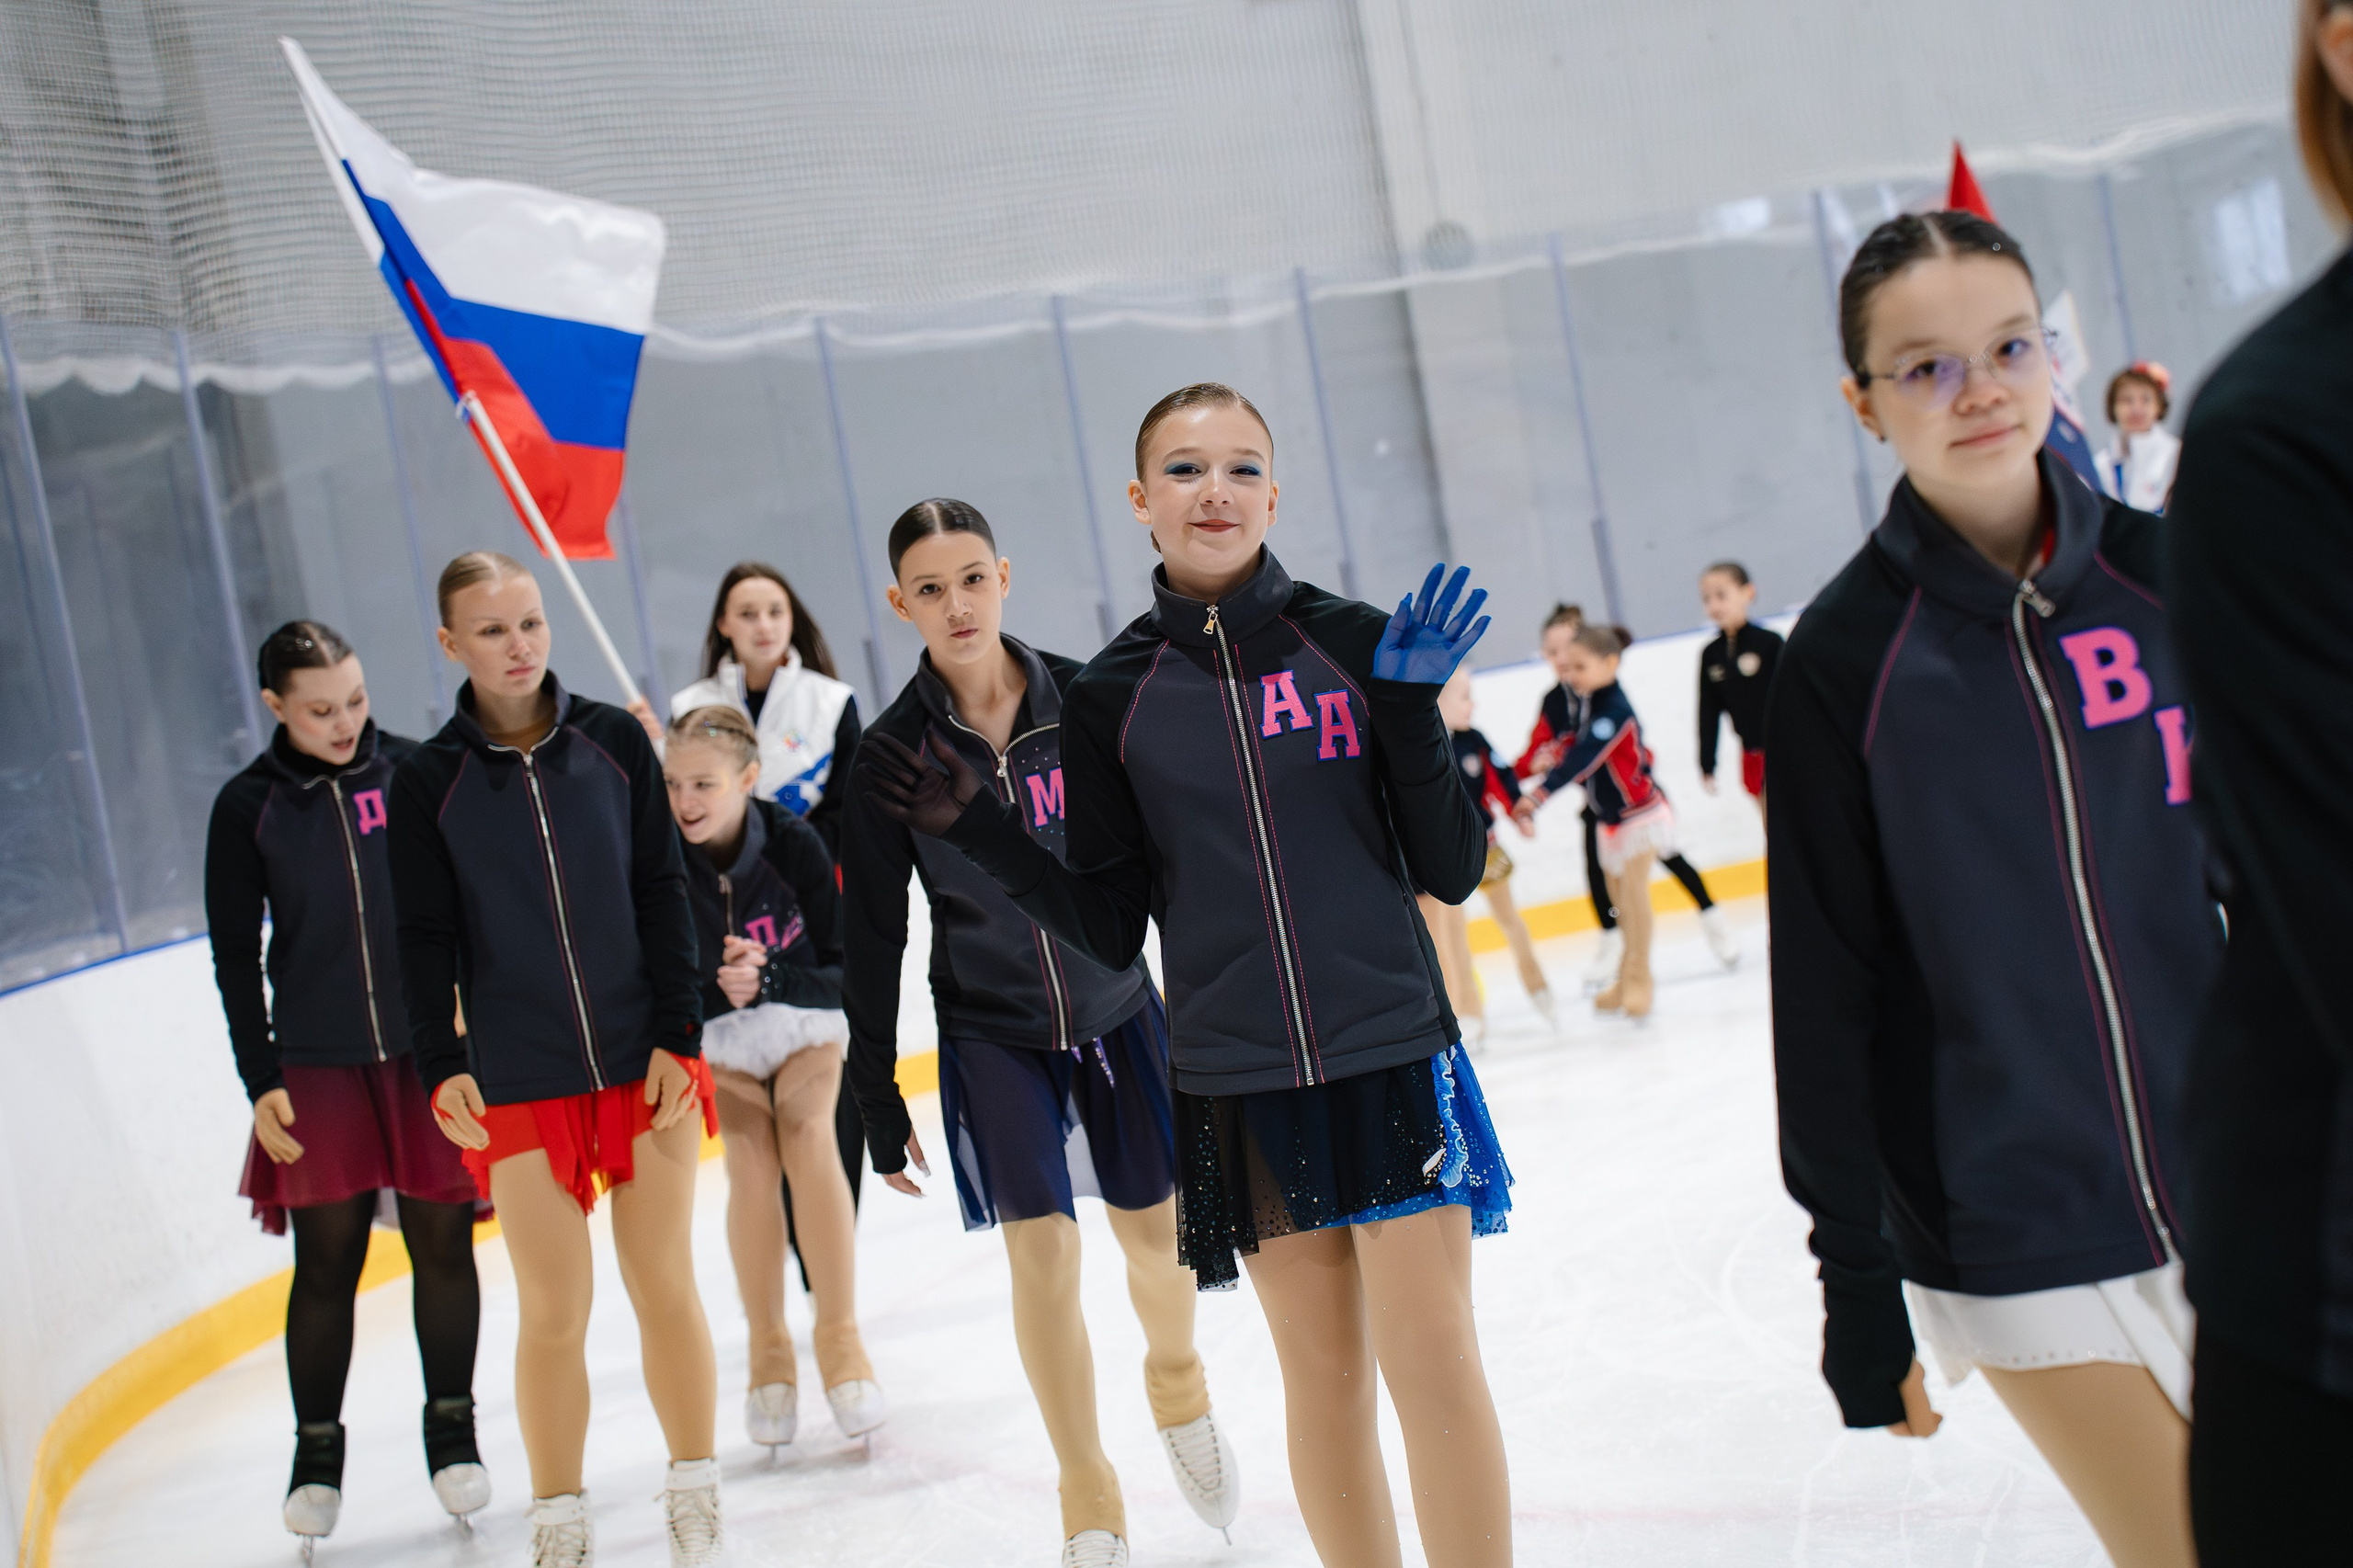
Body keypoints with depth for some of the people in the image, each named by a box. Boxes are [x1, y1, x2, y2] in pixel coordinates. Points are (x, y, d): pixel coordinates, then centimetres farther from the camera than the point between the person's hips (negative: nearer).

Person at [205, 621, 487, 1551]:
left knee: (443, 1242, 6)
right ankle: (317, 1449, 19)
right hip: (319, 1065, 0)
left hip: (433, 1054, 1)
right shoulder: (247, 808, -2)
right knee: (327, 1261, 4)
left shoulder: (413, 771, -2)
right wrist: (261, 1081, -2)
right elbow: (235, 956, 1)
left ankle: (451, 1425, 23)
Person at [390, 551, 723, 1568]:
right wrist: (441, 1064, -11)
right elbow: (426, 938, 0)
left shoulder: (613, 742, 2)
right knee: (552, 1313, 1)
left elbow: (662, 894, 2)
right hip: (520, 1083, -1)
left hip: (645, 1065, 1)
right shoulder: (428, 780, 0)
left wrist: (678, 1037, -2)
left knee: (665, 1287, 6)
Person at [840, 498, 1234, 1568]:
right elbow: (872, 939, -2)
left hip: (1118, 1007, 1)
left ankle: (1176, 1384, 42)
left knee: (1156, 1229, 8)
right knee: (1041, 1250, -6)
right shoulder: (891, 754, -9)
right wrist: (877, 1100, -1)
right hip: (992, 1035, -1)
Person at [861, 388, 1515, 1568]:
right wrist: (976, 831, -6)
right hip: (1237, 1084, 1)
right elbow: (1113, 929, 3)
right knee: (1321, 1371, 11)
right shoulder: (1109, 697, 1)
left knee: (1432, 1363, -1)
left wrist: (1411, 707, -15)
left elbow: (1452, 869, -2)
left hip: (1390, 1059, -1)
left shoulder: (1352, 643, -2)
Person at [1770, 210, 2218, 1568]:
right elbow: (1828, 994, -4)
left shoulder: (2168, 576, 0)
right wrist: (1858, 1278, -3)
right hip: (2020, 1234, -3)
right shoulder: (1846, 660, -7)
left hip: (2239, 1191, 3)